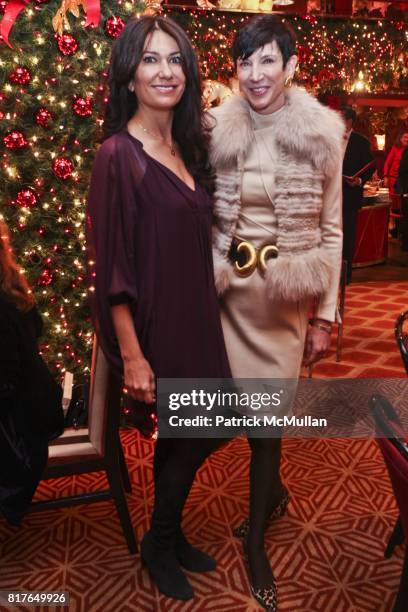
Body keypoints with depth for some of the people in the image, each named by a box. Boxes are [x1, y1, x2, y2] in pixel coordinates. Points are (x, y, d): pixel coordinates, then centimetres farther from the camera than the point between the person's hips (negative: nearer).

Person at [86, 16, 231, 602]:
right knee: (191, 435, 7)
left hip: (193, 316, 7)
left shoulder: (187, 147, 8)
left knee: (184, 435, 18)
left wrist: (205, 316, 12)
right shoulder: (118, 155, -16)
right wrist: (132, 355, -18)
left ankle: (168, 536, 42)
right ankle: (160, 544, 35)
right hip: (152, 323, -7)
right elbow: (111, 267, -17)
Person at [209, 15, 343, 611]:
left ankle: (255, 536, 28)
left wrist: (326, 315, 0)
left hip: (285, 295, -1)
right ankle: (273, 490, 45)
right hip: (228, 288, 2)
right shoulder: (217, 130, 0)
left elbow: (331, 230, 1)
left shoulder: (322, 133, -3)